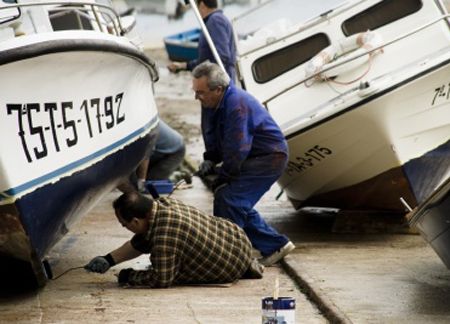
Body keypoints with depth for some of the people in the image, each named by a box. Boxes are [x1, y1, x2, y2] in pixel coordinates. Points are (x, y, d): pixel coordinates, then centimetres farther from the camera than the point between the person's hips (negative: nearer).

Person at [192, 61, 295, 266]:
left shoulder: (237, 105, -25)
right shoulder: (221, 103, 7)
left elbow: (237, 151, -24)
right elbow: (218, 141, 20)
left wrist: (222, 180, -15)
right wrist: (210, 160, 2)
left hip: (269, 157, -10)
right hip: (255, 158, 10)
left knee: (227, 199, -17)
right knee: (239, 204, 10)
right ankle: (276, 245, 19)